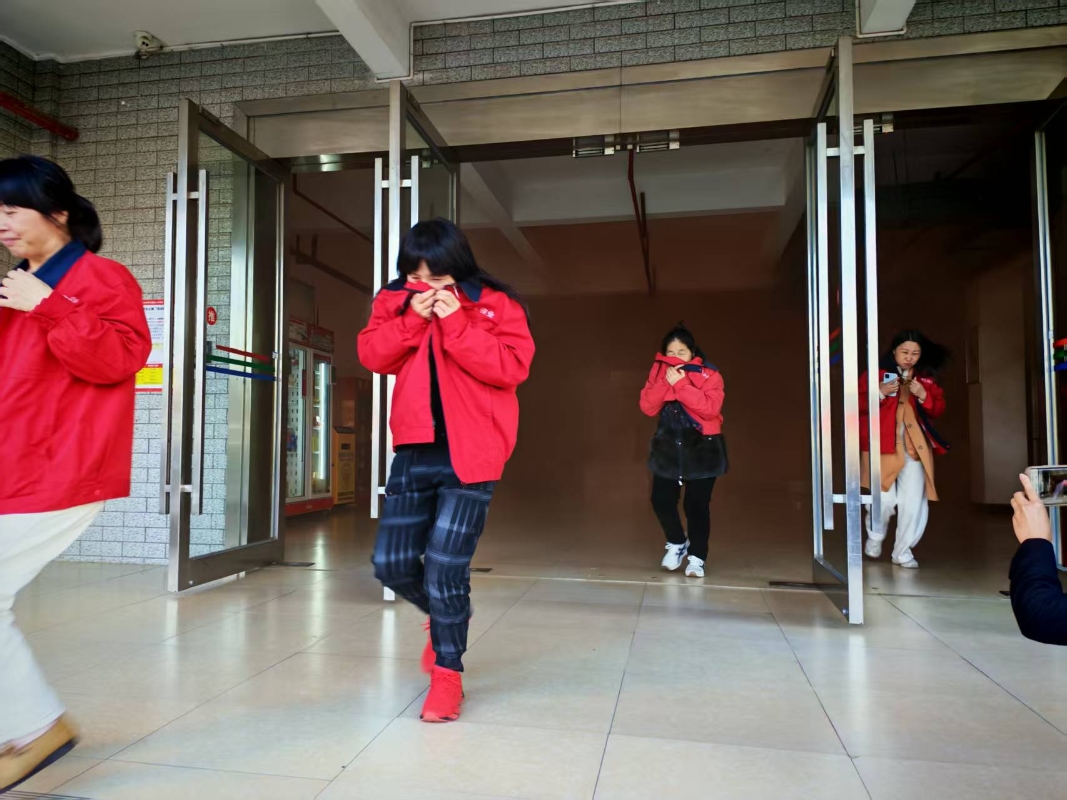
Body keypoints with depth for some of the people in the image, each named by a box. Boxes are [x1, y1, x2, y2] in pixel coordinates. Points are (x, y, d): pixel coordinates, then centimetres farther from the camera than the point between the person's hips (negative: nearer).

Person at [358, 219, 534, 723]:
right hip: (415, 450, 5)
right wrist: (412, 317, -15)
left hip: (470, 455, -5)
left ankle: (447, 673, 17)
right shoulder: (394, 302, 9)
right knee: (391, 563, 7)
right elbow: (373, 356, -2)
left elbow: (512, 367, -15)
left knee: (445, 566, -5)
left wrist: (455, 322, -19)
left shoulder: (495, 304, -4)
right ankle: (445, 616, 39)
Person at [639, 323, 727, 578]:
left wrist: (681, 384, -24)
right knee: (661, 500, 1)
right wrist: (666, 382, -19)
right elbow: (648, 407, -7)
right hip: (668, 447, 3)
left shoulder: (709, 375, -7)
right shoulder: (658, 373, 4)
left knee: (697, 504, -1)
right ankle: (677, 543, 27)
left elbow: (710, 408, -21)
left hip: (702, 448, -3)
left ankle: (697, 557, 15)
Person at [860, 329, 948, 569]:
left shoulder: (926, 378, 13)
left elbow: (938, 409, 10)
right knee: (884, 499, -8)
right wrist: (880, 393, -18)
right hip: (883, 444, -3)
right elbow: (859, 405, -3)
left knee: (914, 500, -3)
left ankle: (903, 551, 13)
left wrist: (923, 396, -8)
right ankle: (875, 537, 22)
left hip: (914, 446, 3)